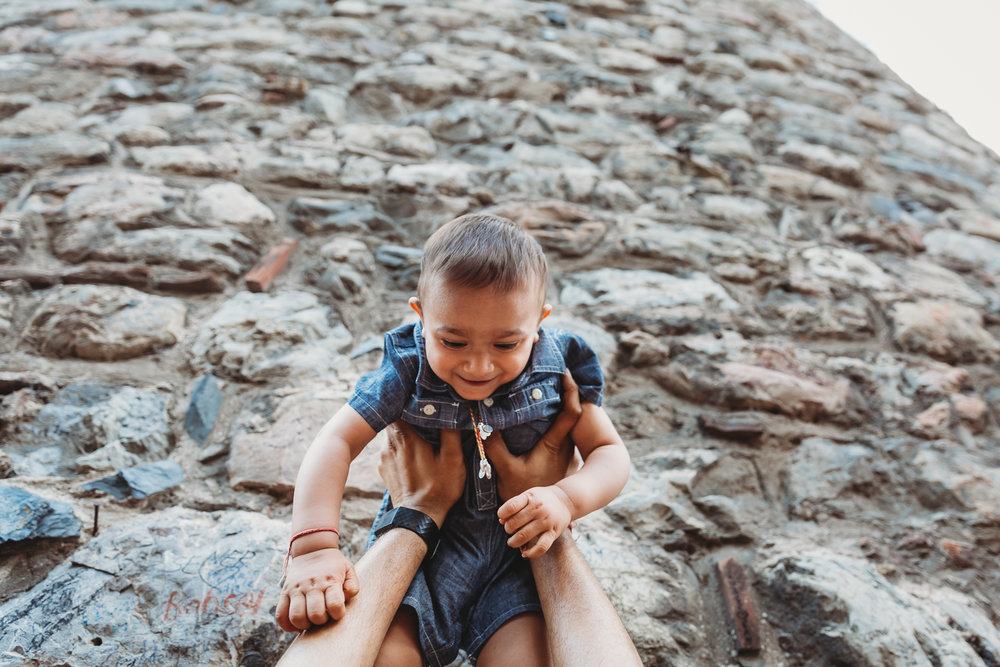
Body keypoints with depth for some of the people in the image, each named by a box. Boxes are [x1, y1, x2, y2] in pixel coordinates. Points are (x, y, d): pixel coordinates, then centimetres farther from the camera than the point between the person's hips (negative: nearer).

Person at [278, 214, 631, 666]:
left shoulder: (557, 373, -9)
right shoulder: (407, 372, -12)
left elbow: (610, 452, -3)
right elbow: (336, 442, -17)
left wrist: (568, 499, -26)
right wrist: (313, 546, -32)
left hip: (522, 547, 1)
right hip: (421, 540, 0)